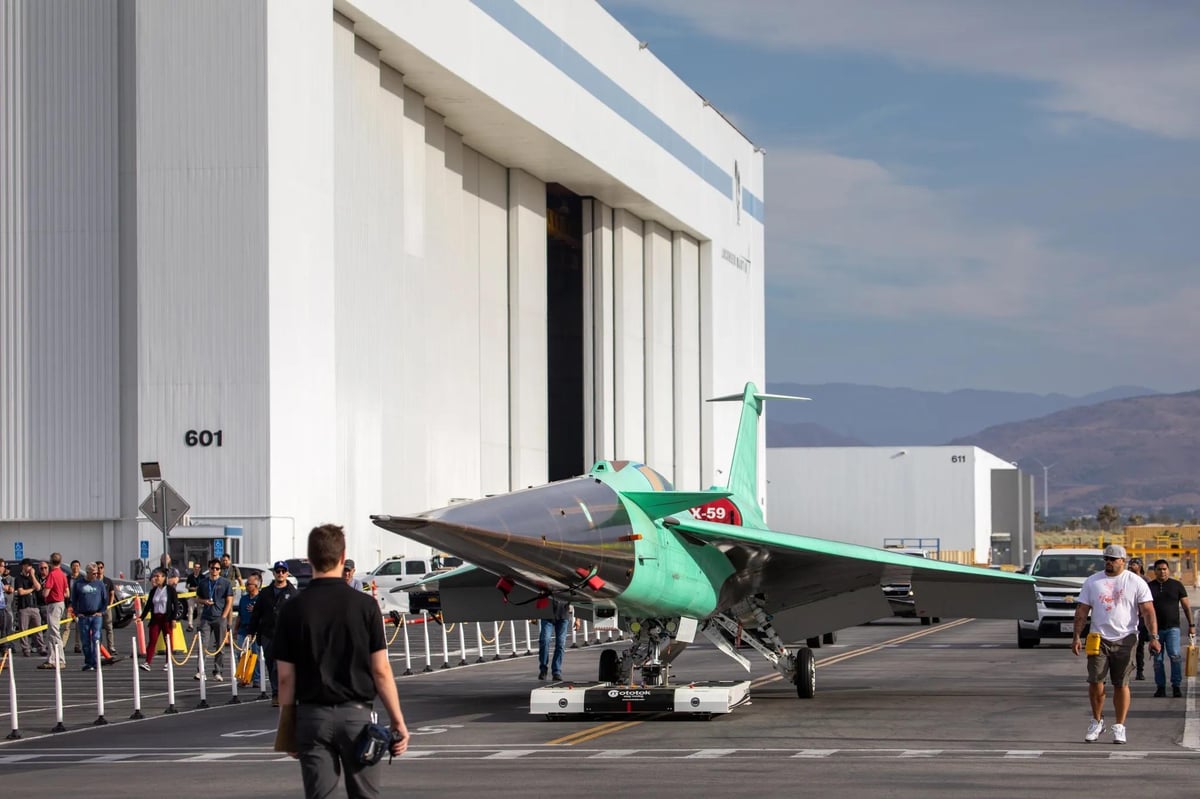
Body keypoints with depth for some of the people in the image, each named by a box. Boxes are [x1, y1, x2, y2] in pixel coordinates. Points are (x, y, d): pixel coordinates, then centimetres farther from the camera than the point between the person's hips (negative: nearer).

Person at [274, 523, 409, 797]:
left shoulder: (292, 610, -2)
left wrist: (286, 726, 10)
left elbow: (286, 678, 0)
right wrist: (398, 722, 2)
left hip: (313, 716, 1)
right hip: (356, 713, -1)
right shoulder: (364, 605, -5)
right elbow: (381, 671, -5)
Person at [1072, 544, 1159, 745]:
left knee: (1121, 684, 0)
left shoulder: (1136, 583, 2)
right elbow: (1081, 611, 9)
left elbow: (1148, 611, -2)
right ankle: (1097, 721, 13)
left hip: (1124, 639, -2)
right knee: (1095, 681, -6)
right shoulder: (1092, 582, 10)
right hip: (1098, 638, 2)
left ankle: (1119, 726, 9)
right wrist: (1077, 637, 0)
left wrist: (1153, 637, -13)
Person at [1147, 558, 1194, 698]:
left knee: (1175, 655, -15)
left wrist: (1191, 625, 2)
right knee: (1158, 660, 4)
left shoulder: (1177, 585, 5)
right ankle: (1160, 687, 12)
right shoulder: (1149, 587, 7)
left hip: (1172, 628, -2)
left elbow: (1186, 606, 8)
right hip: (1155, 628, 2)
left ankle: (1176, 686, -9)